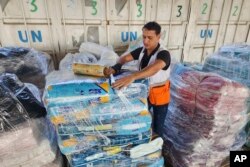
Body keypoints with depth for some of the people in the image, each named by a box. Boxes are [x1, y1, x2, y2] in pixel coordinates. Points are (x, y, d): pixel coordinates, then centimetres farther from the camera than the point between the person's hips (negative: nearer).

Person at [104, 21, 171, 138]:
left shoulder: (163, 54, -27)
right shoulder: (141, 50, -7)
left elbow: (154, 68, -47)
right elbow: (125, 58, -6)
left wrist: (132, 77, -63)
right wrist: (115, 68, -29)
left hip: (159, 94, -5)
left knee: (157, 125, 15)